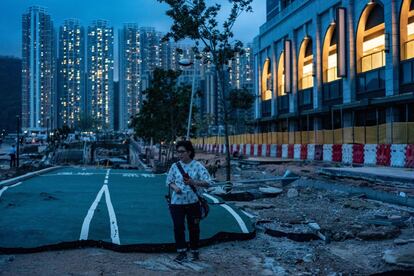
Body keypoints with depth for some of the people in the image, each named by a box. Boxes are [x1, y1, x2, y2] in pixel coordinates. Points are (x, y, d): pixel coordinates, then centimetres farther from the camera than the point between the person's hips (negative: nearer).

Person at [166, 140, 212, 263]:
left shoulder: (198, 166, -6)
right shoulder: (175, 166, 2)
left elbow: (207, 182, -13)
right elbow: (169, 181, 12)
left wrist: (193, 182, -29)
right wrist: (174, 187, -11)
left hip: (193, 202, -2)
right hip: (177, 202, 2)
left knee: (193, 228, 8)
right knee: (178, 227, 0)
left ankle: (195, 251, 26)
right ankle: (182, 252, 14)